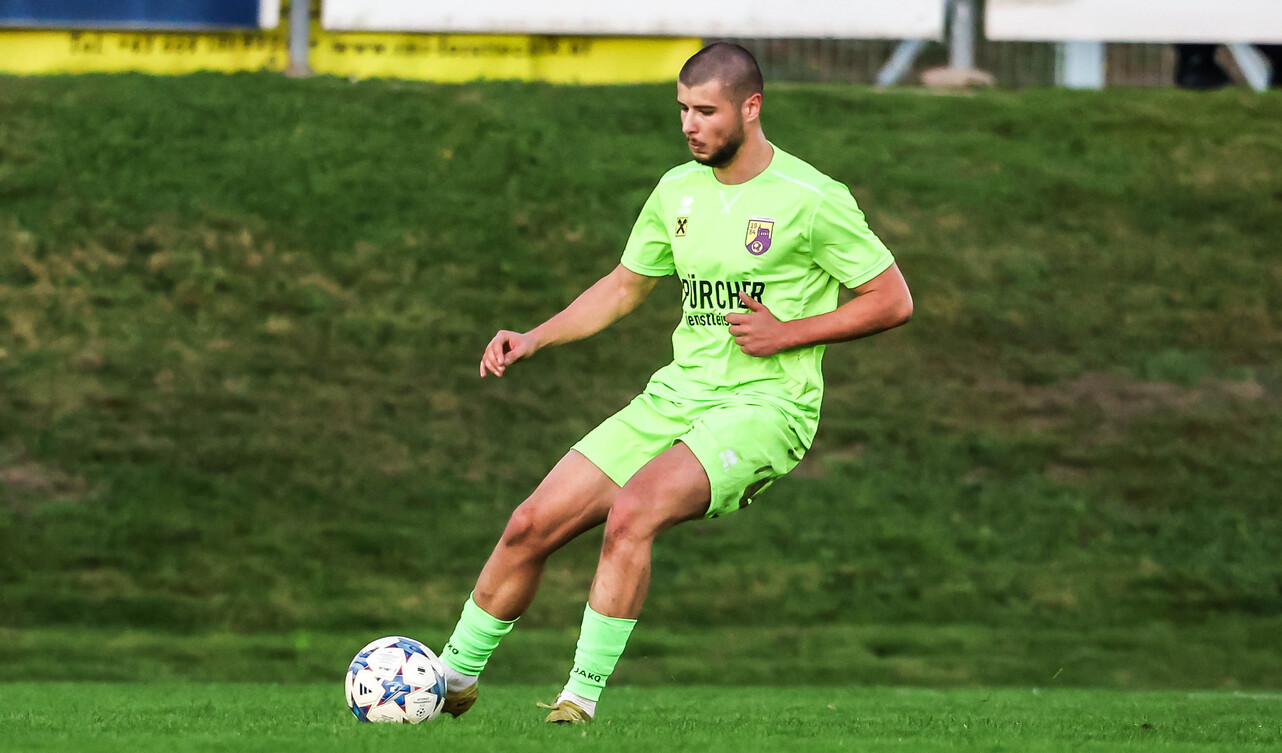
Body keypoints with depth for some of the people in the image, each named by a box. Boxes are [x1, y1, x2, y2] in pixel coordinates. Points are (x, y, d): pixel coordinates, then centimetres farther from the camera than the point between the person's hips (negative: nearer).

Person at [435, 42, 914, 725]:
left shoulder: (811, 199, -10)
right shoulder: (678, 190, 9)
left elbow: (893, 301, -5)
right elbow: (625, 286, 23)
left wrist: (786, 332, -13)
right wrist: (532, 340, 10)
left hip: (763, 405, -6)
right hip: (677, 393, 6)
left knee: (632, 509, -32)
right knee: (531, 526, -2)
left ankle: (583, 695, -25)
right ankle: (454, 678, 18)